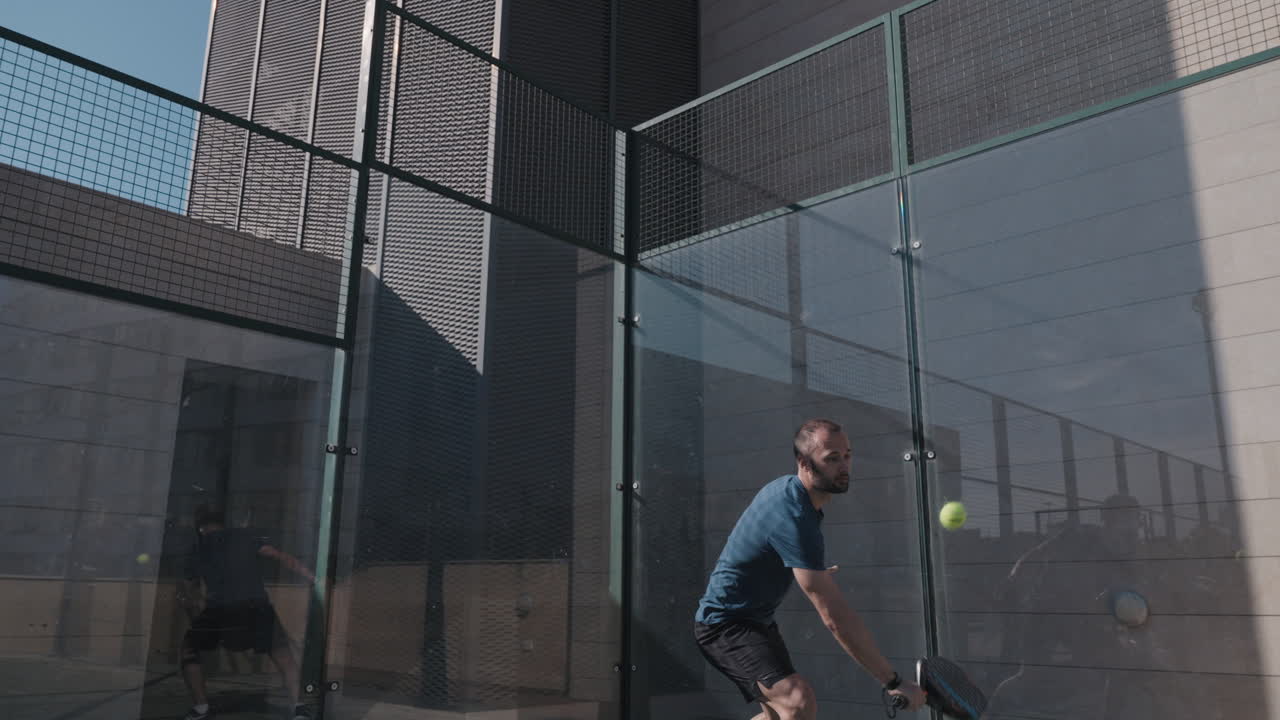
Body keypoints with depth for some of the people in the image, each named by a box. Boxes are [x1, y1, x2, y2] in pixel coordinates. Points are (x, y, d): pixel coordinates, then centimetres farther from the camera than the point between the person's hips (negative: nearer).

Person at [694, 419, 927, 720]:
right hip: (726, 624, -11)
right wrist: (893, 682, -29)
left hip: (758, 620, 11)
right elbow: (835, 617, -32)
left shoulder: (787, 487, 1)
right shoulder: (794, 517, -30)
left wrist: (815, 570, 19)